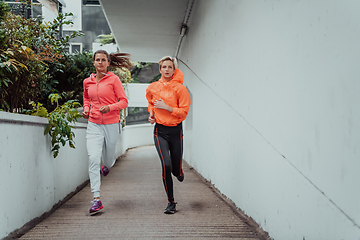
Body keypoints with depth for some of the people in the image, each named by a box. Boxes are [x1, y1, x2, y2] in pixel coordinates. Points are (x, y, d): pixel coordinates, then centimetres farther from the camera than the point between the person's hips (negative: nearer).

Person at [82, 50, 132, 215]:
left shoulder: (113, 79, -4)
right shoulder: (87, 82, 7)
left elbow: (124, 101, -4)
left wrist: (110, 107, -21)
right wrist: (86, 108, 7)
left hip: (111, 124, -2)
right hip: (94, 125, 2)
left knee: (108, 160, 14)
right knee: (93, 159, -15)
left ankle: (108, 165, 56)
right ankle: (96, 199, -14)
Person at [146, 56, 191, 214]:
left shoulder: (180, 88, -6)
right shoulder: (152, 88, 3)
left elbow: (184, 112, -9)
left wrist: (165, 107, -18)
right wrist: (151, 114, 5)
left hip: (176, 131, -1)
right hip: (160, 131, 1)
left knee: (176, 170, 7)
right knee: (166, 166, -15)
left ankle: (179, 172, 48)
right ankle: (171, 202, -2)